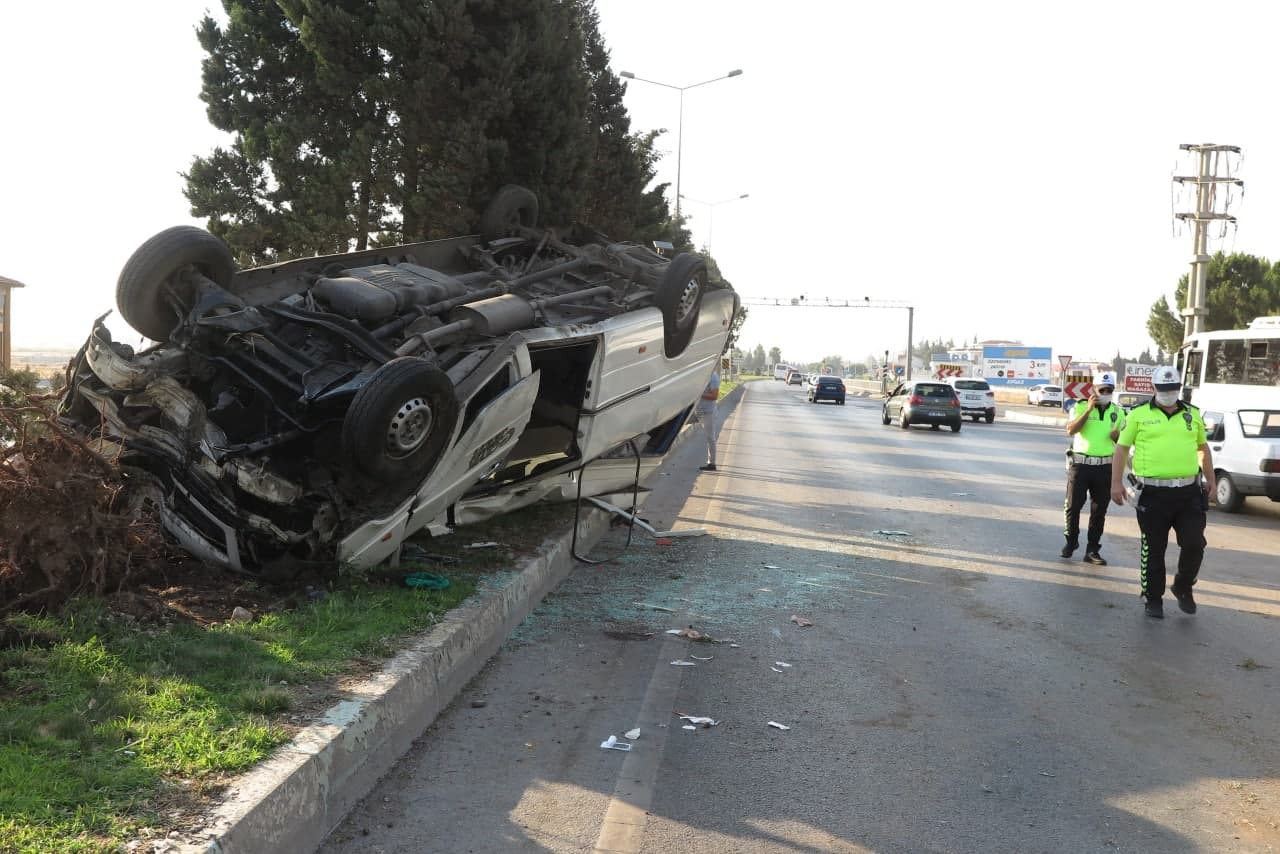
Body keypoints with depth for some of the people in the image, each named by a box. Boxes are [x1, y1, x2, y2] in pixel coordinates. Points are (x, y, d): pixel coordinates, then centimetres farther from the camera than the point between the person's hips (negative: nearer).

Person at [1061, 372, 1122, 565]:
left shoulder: (1117, 411, 8)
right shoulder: (1081, 407, -3)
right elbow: (1071, 430, -18)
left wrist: (1118, 435, -8)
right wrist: (1089, 410, -22)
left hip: (1105, 467, 3)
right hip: (1080, 464, -3)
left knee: (1099, 510, 5)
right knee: (1073, 505, 3)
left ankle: (1092, 550, 11)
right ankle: (1071, 541, 24)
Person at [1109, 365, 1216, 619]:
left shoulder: (1193, 414, 11)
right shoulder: (1139, 414, 0)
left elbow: (1203, 447, 22)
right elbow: (1122, 447, 2)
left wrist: (1210, 479, 19)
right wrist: (1116, 482, -4)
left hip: (1189, 492, 3)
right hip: (1153, 493, -3)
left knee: (1194, 545, 1)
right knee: (1153, 550, 5)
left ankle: (1183, 588, 25)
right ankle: (1152, 599, 18)